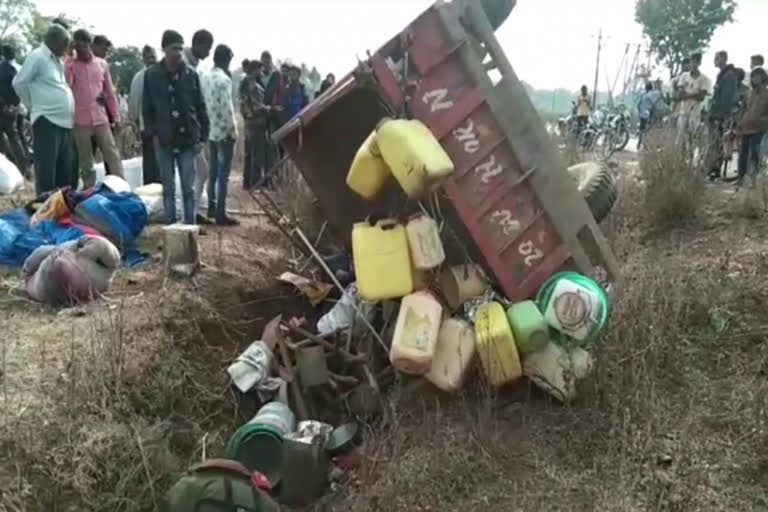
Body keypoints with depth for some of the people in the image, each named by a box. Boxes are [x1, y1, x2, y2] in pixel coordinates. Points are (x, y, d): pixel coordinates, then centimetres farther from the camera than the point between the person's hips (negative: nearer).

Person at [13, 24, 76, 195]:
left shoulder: (56, 60, 19)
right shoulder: (37, 57, -6)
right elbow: (19, 83, -6)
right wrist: (34, 105, 3)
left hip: (64, 122, 8)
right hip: (47, 121, -8)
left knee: (67, 173, 11)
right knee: (47, 172, -6)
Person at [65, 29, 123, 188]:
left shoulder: (102, 64, 8)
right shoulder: (70, 65, 2)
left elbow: (110, 92, 12)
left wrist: (116, 116, 10)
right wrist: (69, 67, -17)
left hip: (101, 119, 2)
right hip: (80, 121, -1)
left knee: (113, 156, 0)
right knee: (85, 160, 6)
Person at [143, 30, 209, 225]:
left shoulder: (191, 74, 1)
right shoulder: (151, 75, 0)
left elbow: (200, 107, 4)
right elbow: (146, 107, 4)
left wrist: (202, 135, 0)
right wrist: (152, 133, -6)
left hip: (188, 139, 0)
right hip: (164, 140, 0)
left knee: (188, 188, 4)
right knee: (168, 188, 8)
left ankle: (190, 226, 11)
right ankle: (170, 225, 16)